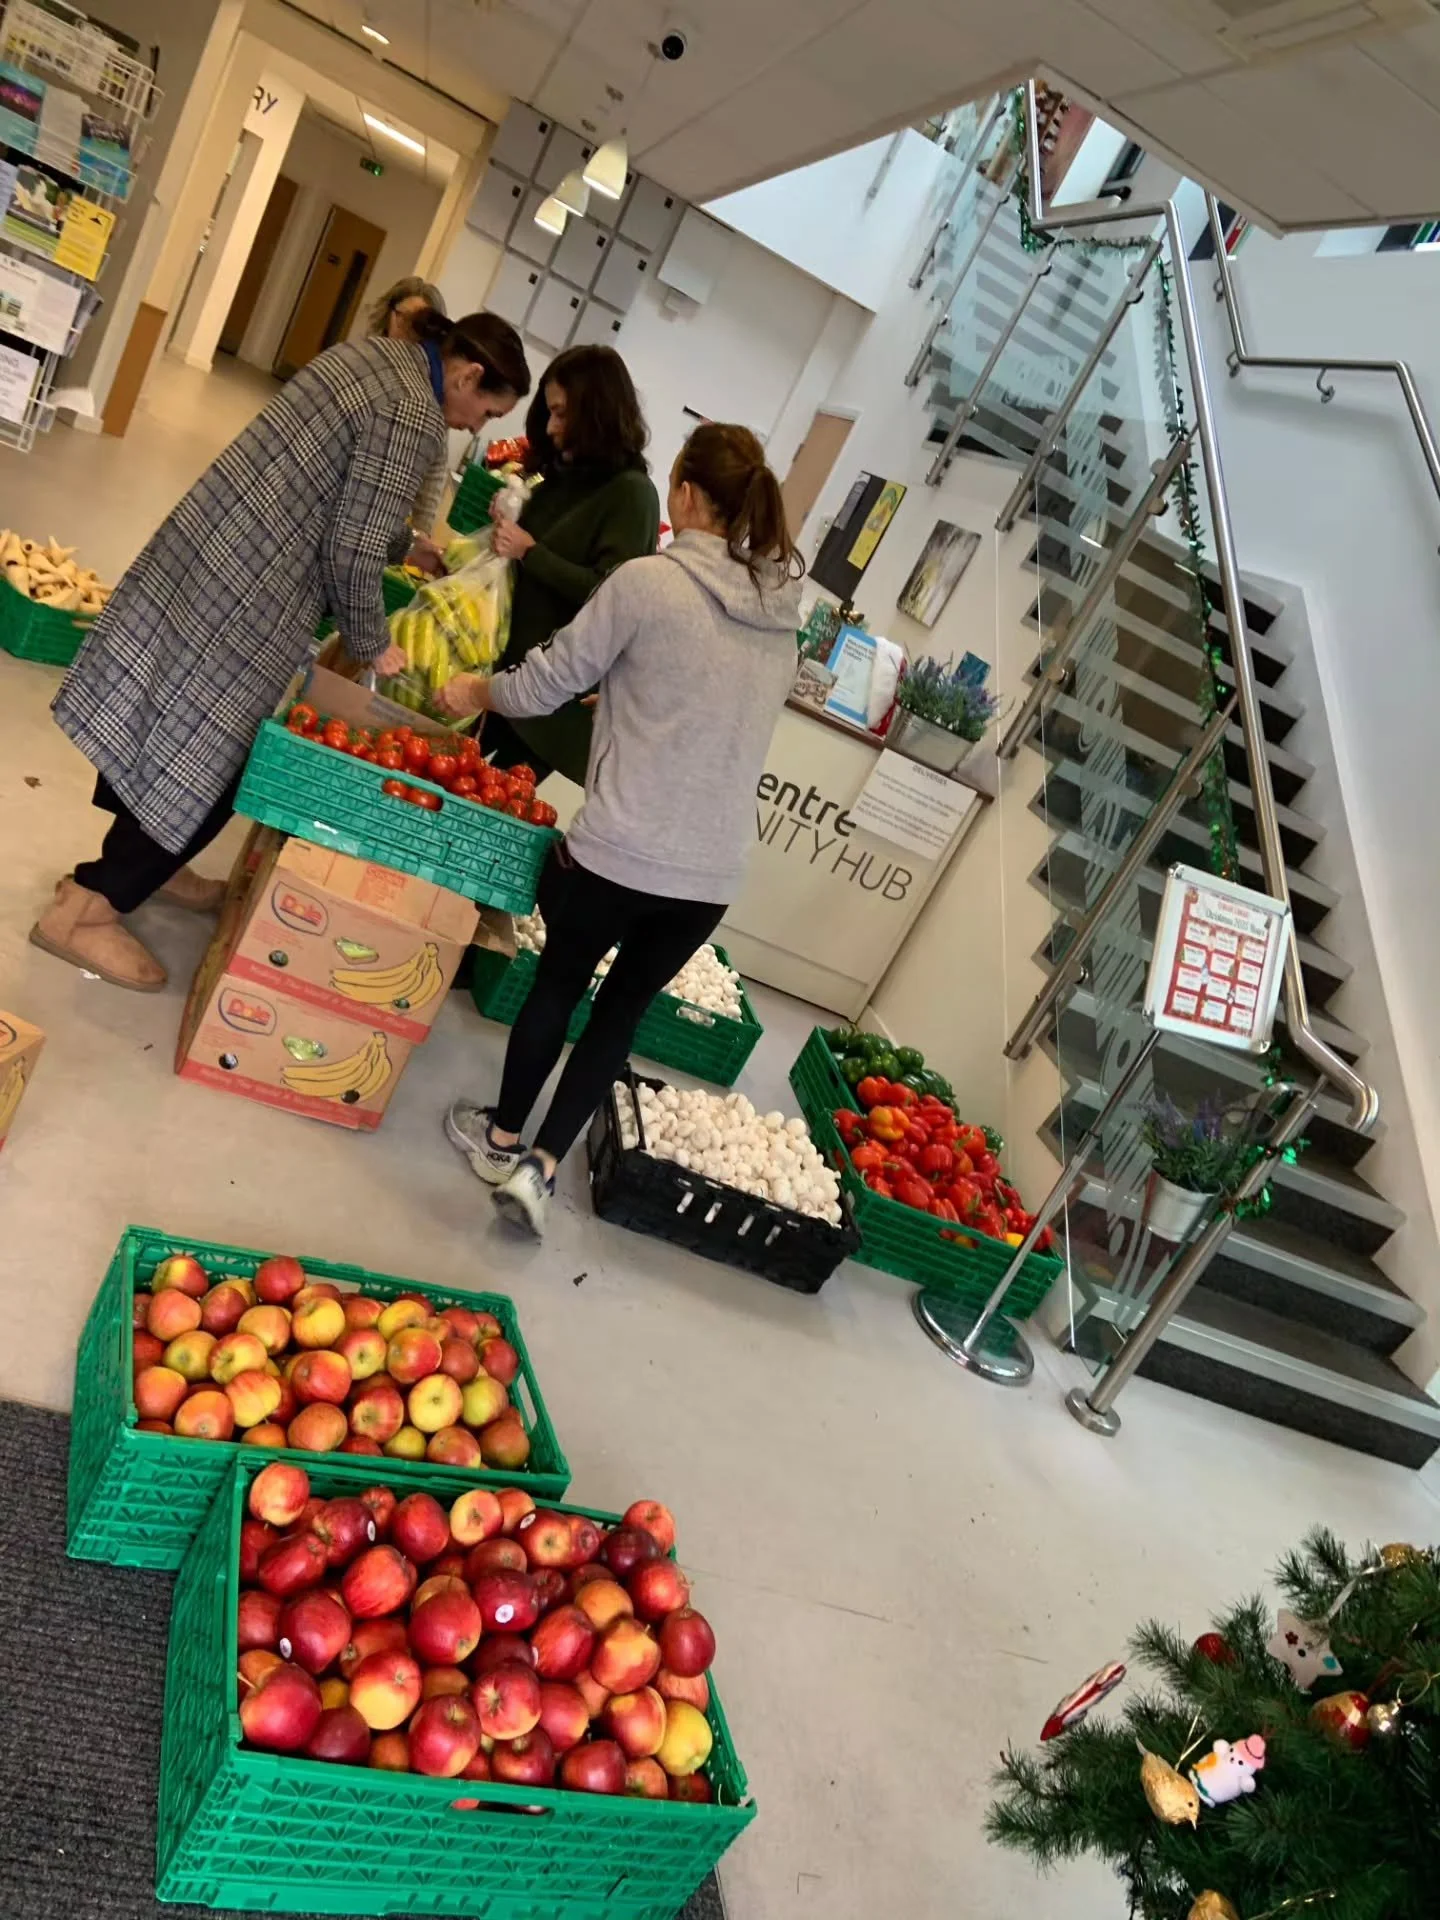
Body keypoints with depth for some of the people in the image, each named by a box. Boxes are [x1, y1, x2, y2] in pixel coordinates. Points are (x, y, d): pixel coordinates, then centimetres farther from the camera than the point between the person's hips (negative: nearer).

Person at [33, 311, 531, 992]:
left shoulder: (373, 352, 12)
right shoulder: (414, 420, -17)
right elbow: (352, 550, -17)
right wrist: (371, 643, -2)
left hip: (212, 535, 10)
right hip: (252, 585, -10)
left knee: (173, 707, 20)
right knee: (211, 750, 0)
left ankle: (146, 858, 37)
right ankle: (88, 905, 8)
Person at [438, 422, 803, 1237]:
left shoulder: (649, 580, -9)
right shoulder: (783, 612, 9)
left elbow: (551, 680, -1)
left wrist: (476, 692, 18)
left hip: (617, 853, -4)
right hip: (713, 875, 4)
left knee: (559, 985, 21)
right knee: (624, 1011, 21)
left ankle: (504, 1139, 39)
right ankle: (541, 1163, 20)